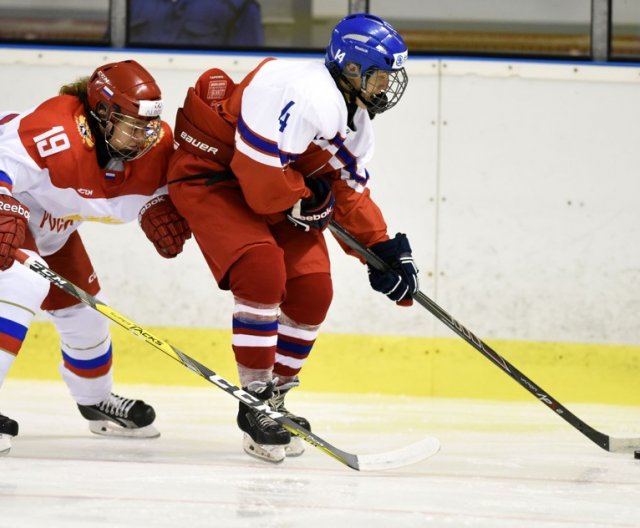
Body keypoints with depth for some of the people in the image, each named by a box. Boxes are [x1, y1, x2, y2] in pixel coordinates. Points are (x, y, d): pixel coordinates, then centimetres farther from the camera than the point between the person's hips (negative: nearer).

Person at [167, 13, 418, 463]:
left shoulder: (357, 123, 5)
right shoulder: (308, 96, -30)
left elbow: (351, 194, 15)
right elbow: (261, 177, -33)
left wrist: (383, 248, 4)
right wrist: (309, 198, -15)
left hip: (273, 189, 10)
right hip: (210, 174, -10)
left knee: (313, 291, 1)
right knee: (263, 272, -27)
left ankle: (275, 397, 17)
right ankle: (255, 401, -15)